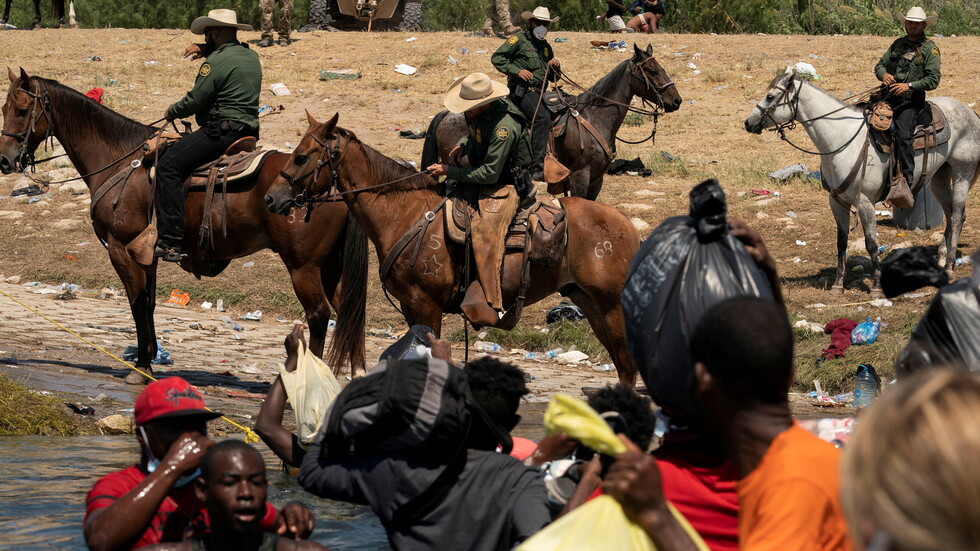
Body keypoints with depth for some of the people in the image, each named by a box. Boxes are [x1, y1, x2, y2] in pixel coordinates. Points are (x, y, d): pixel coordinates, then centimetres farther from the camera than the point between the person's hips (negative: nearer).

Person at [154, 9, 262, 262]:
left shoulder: (217, 62, -14)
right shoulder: (251, 56, 15)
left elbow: (195, 101, -13)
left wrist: (172, 112, 6)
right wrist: (204, 50, 22)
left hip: (221, 131, -10)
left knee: (168, 166, -13)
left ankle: (171, 241, -23)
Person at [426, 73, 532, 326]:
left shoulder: (504, 126, -27)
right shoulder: (478, 113, 1)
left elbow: (489, 173, -27)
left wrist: (449, 171, -22)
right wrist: (462, 146, 3)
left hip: (504, 186, -10)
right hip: (480, 183, 10)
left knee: (485, 229, -32)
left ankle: (489, 304, -42)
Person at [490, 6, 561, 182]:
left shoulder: (546, 47, 24)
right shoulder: (519, 39, 2)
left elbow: (552, 78, 29)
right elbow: (496, 58, -5)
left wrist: (555, 67, 6)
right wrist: (517, 71, -16)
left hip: (540, 93, 9)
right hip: (522, 91, -9)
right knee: (543, 116, -30)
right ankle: (537, 169, -36)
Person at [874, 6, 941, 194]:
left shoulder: (930, 49, -1)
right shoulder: (898, 44, 16)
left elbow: (933, 79, -8)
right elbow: (880, 64, 19)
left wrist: (909, 85, -20)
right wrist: (884, 74, -5)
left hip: (911, 99, -6)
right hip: (889, 95, 6)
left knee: (902, 134, -21)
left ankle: (908, 179, -14)